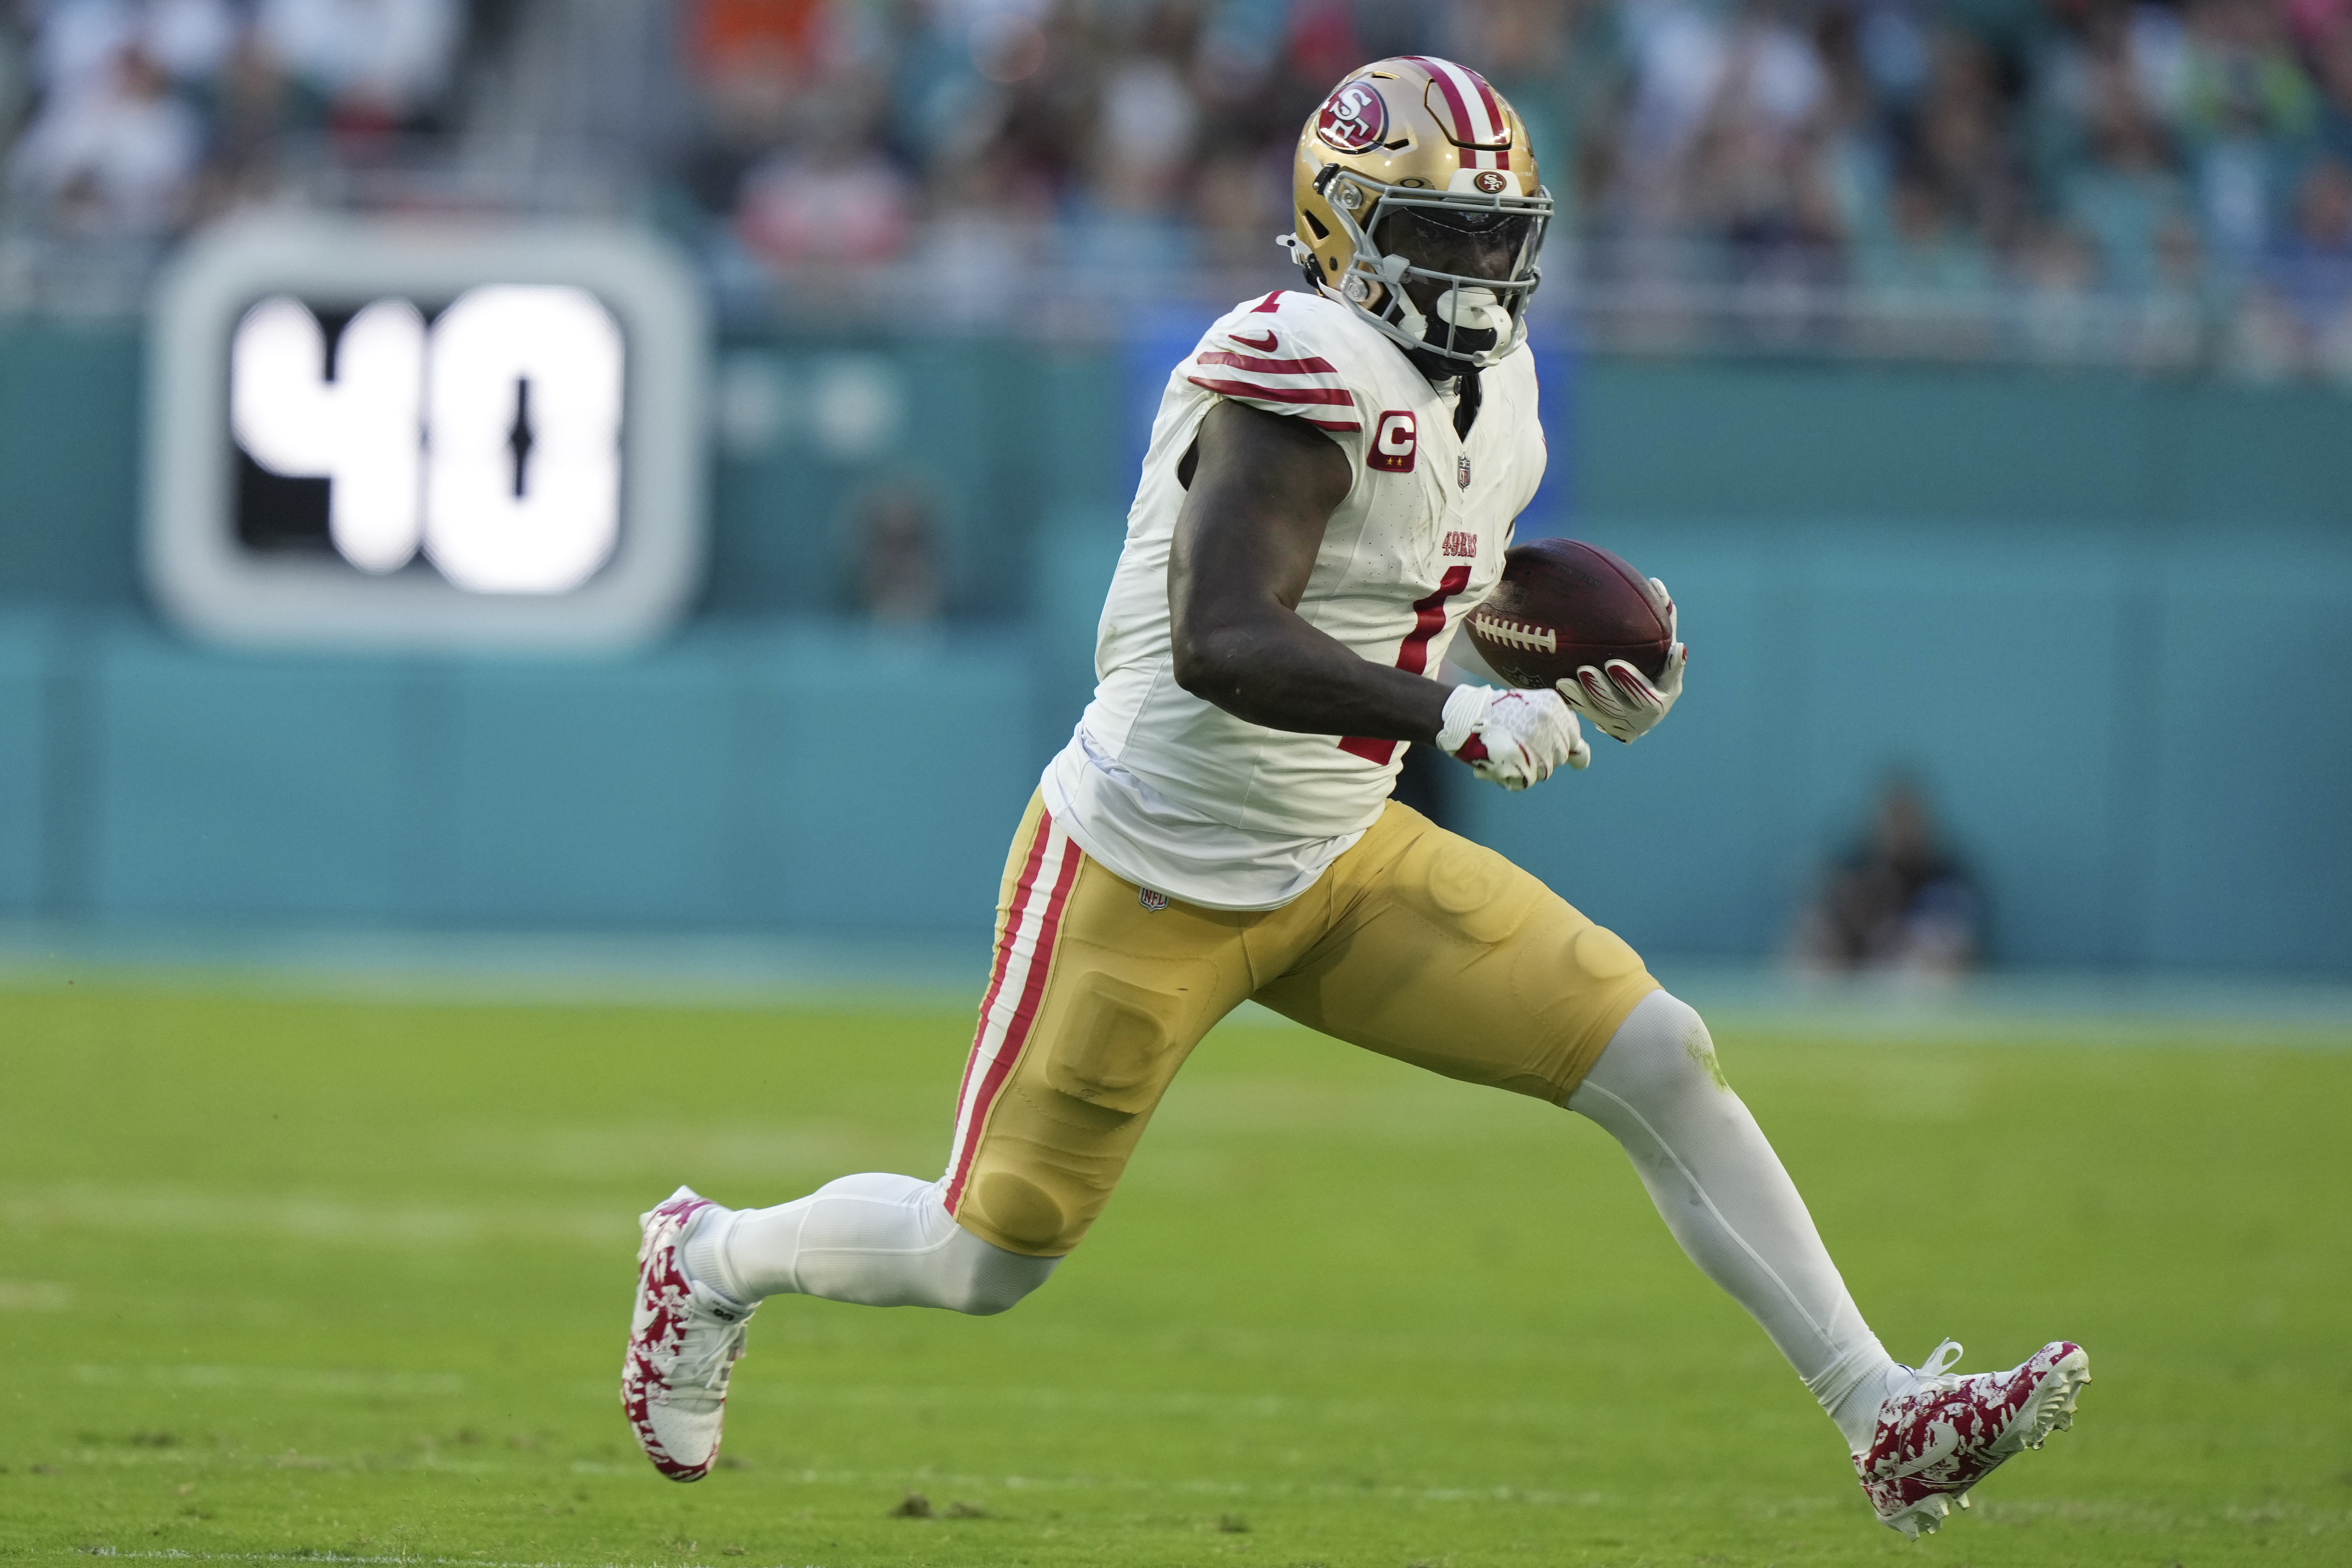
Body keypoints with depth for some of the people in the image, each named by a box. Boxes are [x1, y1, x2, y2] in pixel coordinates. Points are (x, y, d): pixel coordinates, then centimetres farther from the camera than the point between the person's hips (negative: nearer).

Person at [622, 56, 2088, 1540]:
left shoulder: (1485, 399, 4)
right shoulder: (1304, 379, -24)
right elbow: (1219, 645, -35)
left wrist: (1576, 689, 0)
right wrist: (1455, 713, -43)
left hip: (1339, 863, 8)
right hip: (1145, 873, -8)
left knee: (1663, 1064, -4)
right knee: (987, 1260, 4)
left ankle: (1889, 1424, -1)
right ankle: (715, 1262, 35)